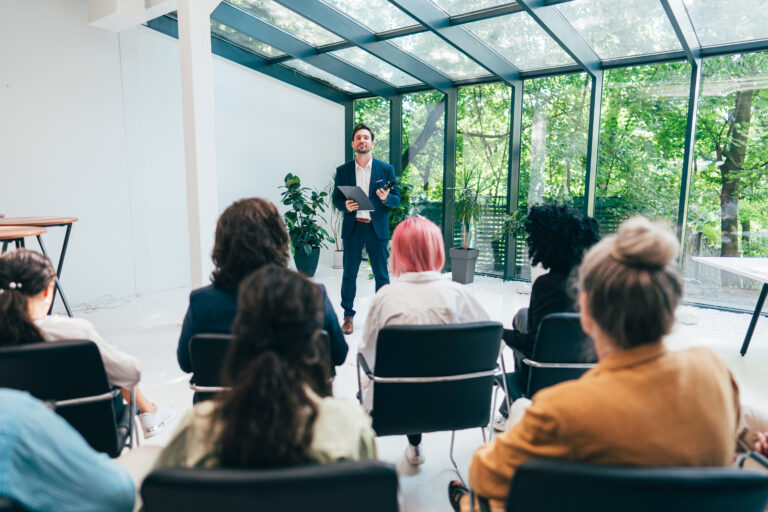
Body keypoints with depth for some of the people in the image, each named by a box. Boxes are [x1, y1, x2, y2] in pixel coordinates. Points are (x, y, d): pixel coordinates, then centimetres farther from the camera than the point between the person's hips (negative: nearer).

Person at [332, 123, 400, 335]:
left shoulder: (386, 169, 4)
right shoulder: (343, 170, 6)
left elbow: (397, 200, 4)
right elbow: (336, 199, 9)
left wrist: (386, 198, -18)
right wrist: (345, 205, -13)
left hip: (377, 228, -1)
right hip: (352, 228, 1)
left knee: (381, 275, 5)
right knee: (349, 274, 7)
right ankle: (348, 315, 20)